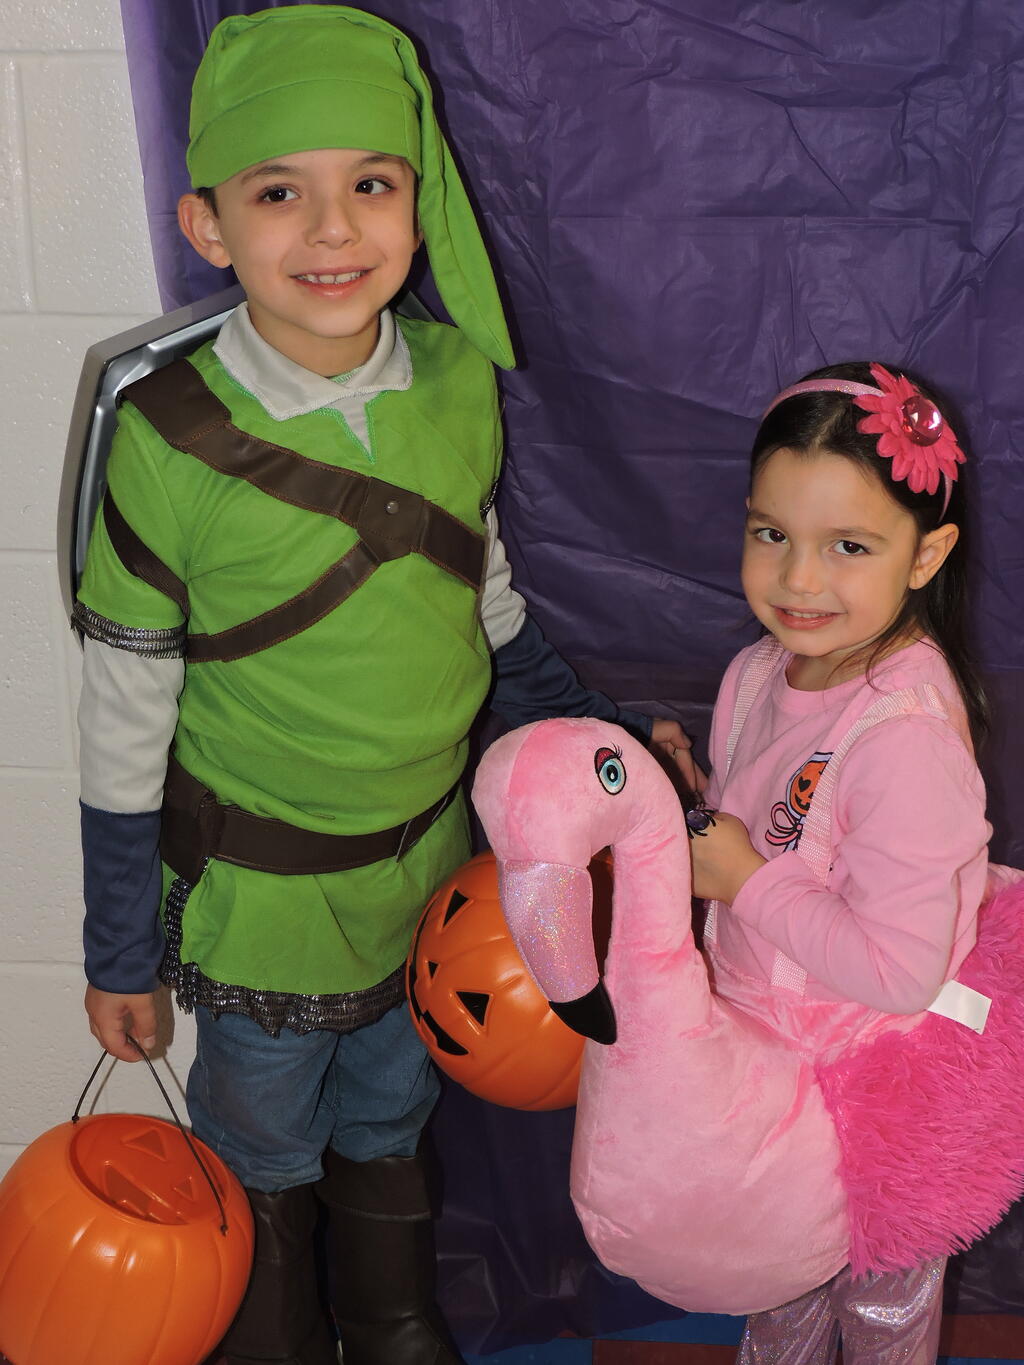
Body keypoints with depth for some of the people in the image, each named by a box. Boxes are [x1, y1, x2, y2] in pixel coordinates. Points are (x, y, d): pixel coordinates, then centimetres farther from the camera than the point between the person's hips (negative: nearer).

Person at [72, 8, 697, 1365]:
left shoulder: (460, 385, -11)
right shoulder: (172, 439, -23)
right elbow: (124, 718, -14)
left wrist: (608, 738, 8)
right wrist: (121, 951, -7)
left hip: (431, 863, 4)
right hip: (260, 891, -3)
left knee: (392, 1118, 26)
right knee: (263, 1146, 21)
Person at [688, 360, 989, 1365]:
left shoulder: (907, 735, -32)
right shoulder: (760, 673, -5)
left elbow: (903, 970, -32)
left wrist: (748, 879, -27)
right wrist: (688, 808, -7)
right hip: (768, 1062, 7)